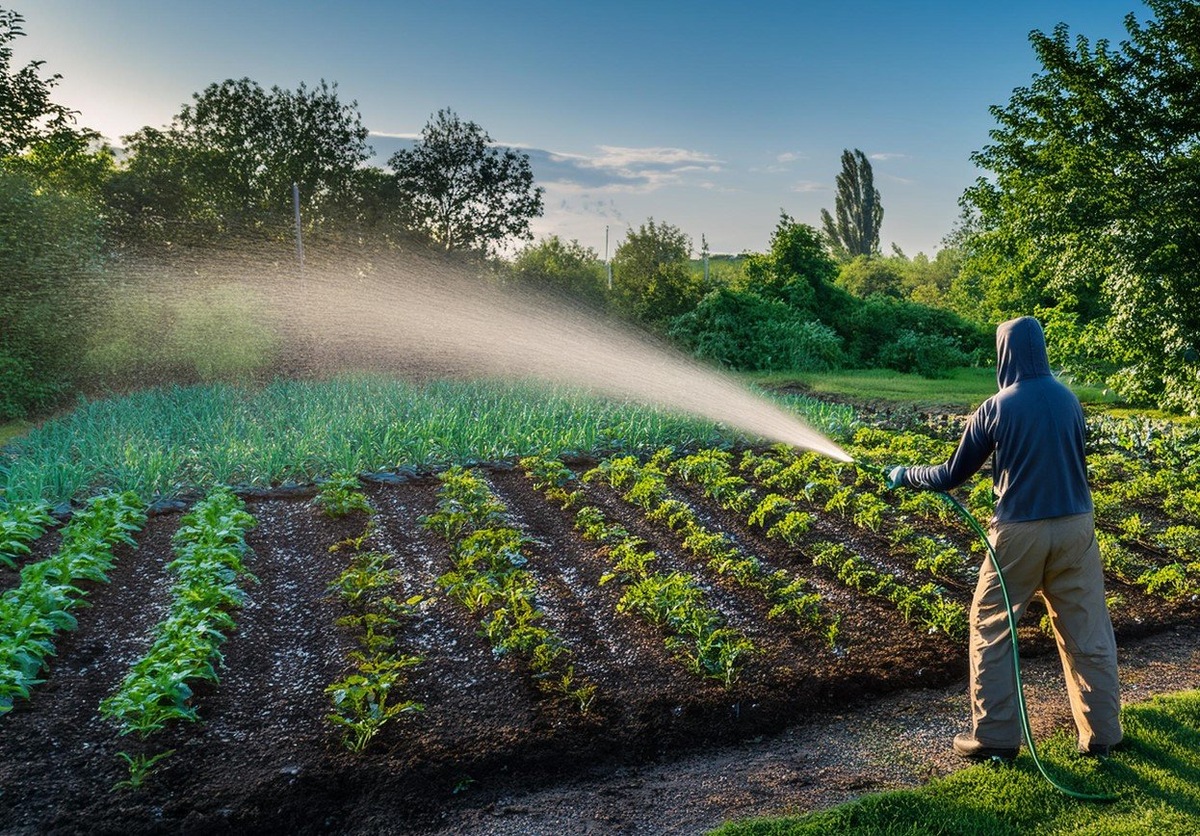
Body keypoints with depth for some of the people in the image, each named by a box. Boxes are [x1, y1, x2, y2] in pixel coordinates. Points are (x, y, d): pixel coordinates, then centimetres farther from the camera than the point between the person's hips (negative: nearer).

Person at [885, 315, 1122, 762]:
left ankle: (995, 736, 12)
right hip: (1076, 527, 4)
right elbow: (1074, 463, 16)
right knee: (1087, 631, 13)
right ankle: (1102, 732, 22)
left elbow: (953, 475, -2)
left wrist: (904, 476, 13)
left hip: (1020, 531, -4)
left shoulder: (995, 408, -8)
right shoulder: (1069, 400, 3)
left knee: (990, 630, 9)